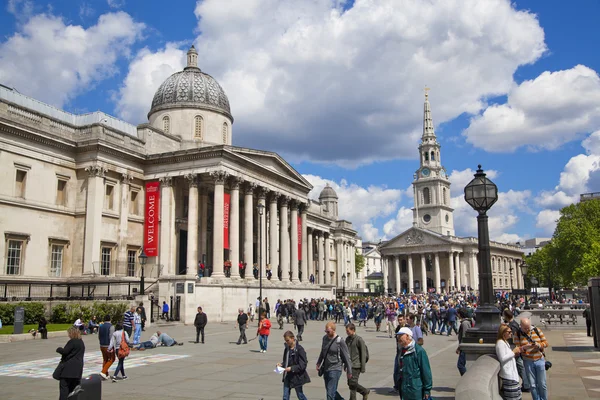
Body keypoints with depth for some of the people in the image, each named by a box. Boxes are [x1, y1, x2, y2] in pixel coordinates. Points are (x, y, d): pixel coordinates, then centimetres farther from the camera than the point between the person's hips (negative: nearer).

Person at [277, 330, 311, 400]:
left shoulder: (299, 349, -16)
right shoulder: (287, 348, 4)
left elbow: (303, 365, -17)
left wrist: (291, 368, -25)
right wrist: (281, 364, -3)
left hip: (297, 376, -6)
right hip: (287, 376, 6)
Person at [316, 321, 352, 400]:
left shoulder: (340, 341, -15)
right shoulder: (325, 338, 3)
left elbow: (346, 357, -8)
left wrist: (349, 371, -5)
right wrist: (318, 363, 20)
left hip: (335, 370, -7)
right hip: (326, 369, 7)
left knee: (330, 394, -8)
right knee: (331, 391, 17)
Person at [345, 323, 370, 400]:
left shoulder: (359, 340, -12)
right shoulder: (347, 339, 9)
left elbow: (363, 354, -11)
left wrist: (363, 367, -12)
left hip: (356, 366, -7)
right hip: (350, 365, 7)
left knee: (353, 383, -7)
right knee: (350, 383, 11)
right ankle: (365, 391, 30)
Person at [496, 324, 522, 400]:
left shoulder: (505, 342, 16)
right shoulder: (500, 343, -17)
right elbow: (502, 359, -21)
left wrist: (515, 353, 7)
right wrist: (513, 352, -14)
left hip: (511, 373, 11)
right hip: (507, 374, -11)